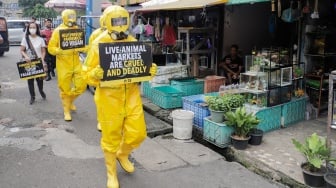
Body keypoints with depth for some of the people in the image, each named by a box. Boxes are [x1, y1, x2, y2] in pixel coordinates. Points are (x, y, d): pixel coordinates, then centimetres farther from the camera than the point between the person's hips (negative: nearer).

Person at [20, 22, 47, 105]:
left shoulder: (40, 39, 0)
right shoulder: (25, 39, 0)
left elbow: (43, 51, 4)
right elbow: (22, 50, 1)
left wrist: (42, 59, -11)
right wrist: (26, 56, -17)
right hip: (28, 62, 1)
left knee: (39, 79, 2)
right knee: (30, 80, 3)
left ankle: (41, 91, 33)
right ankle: (32, 97, 16)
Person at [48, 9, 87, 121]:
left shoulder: (77, 30, 9)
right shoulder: (58, 31, -6)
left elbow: (82, 45, 14)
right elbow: (50, 48, -6)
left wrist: (82, 49, -8)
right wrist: (59, 51, -24)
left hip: (76, 63, 4)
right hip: (63, 64, -4)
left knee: (81, 86, 3)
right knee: (65, 89, 3)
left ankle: (70, 100, 32)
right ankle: (67, 111, 20)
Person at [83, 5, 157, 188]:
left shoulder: (134, 42, 7)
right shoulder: (98, 44, -6)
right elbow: (88, 73, -5)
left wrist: (150, 71, -5)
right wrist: (95, 74, -28)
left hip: (132, 95, 4)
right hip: (109, 96, -4)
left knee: (138, 133, 6)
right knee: (111, 136, 6)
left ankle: (123, 154, 40)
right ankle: (111, 173, 28)